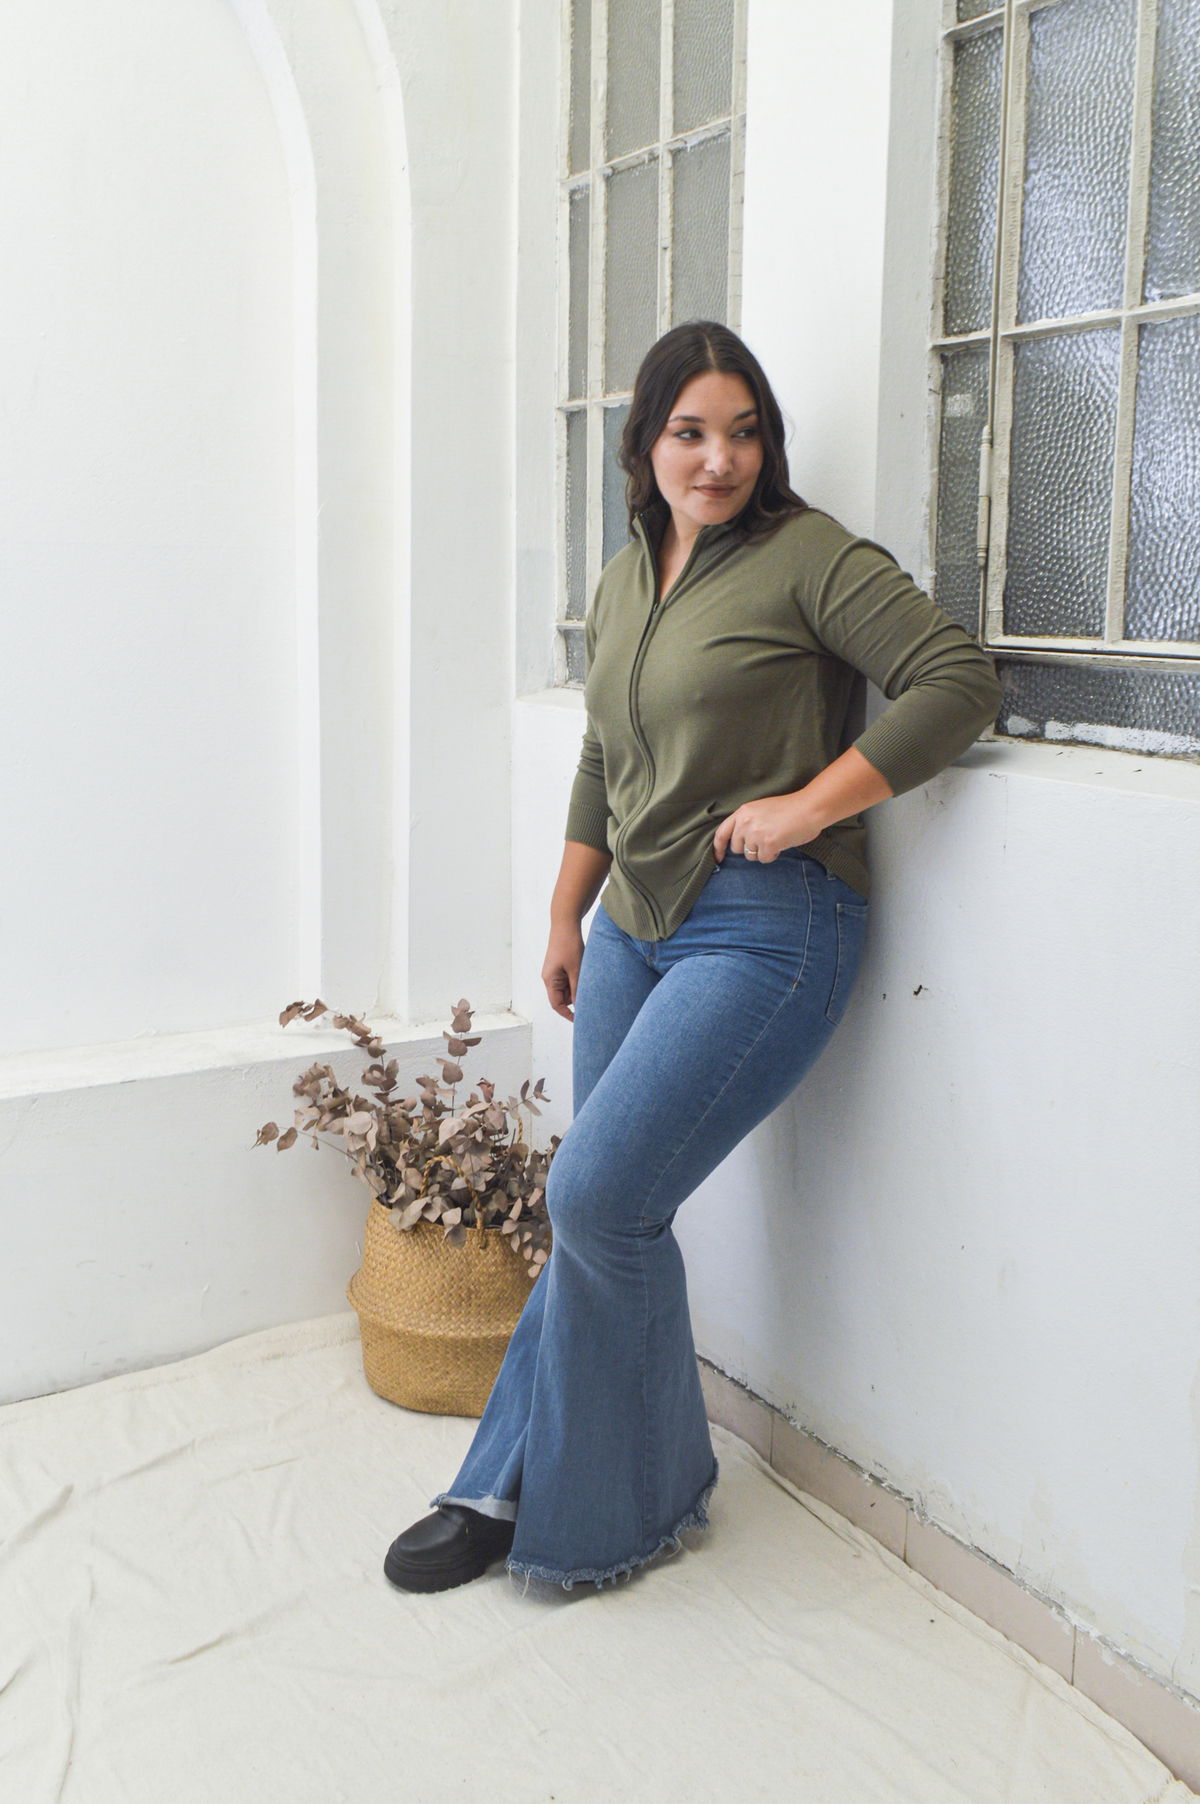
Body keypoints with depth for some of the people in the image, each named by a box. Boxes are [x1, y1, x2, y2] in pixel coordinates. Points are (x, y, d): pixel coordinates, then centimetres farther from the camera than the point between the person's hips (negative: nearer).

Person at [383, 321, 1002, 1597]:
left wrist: (806, 806, -18)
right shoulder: (623, 579, 14)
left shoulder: (807, 555, -8)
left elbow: (959, 680, -15)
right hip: (636, 921, 7)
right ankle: (513, 1486, 23)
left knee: (597, 1200, -11)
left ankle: (630, 1506, 12)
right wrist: (565, 919, 22)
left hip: (766, 929, -7)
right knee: (594, 1208, 10)